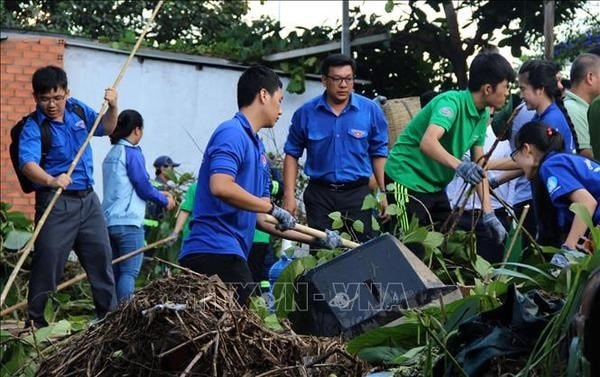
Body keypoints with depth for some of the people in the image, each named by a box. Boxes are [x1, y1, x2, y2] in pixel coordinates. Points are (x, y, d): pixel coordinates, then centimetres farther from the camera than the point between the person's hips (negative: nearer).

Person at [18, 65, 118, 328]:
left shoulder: (77, 109, 5)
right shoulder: (33, 128, -14)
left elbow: (106, 128, 21)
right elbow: (28, 163, -32)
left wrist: (112, 108, 0)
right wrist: (51, 181, -50)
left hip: (88, 199, 6)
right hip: (56, 203, -6)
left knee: (101, 258, 12)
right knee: (47, 263, -6)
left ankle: (109, 316, 24)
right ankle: (35, 322, 7)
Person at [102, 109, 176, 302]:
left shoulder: (111, 154, 17)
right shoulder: (132, 153, -9)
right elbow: (143, 187, -9)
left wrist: (158, 193, 24)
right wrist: (165, 201, 7)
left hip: (109, 221, 8)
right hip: (128, 222, -8)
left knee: (114, 273, 10)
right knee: (129, 272, -7)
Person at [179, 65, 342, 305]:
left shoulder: (257, 146, 21)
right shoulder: (232, 133, -7)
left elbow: (259, 217, 22)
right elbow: (220, 187, -24)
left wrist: (315, 238, 20)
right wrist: (272, 208, -16)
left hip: (227, 255, 10)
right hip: (215, 251, -10)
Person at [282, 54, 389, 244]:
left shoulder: (371, 110, -3)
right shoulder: (306, 113, -2)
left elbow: (378, 154, 4)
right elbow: (292, 154, 5)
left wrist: (383, 193, 1)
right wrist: (289, 195, -2)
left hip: (357, 193, 0)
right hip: (320, 194, 1)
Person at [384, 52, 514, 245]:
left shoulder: (482, 116, 2)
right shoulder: (451, 101, -23)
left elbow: (479, 167, 4)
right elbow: (428, 142, -40)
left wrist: (488, 214, -4)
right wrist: (459, 165, -55)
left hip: (435, 185, 9)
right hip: (408, 180, -9)